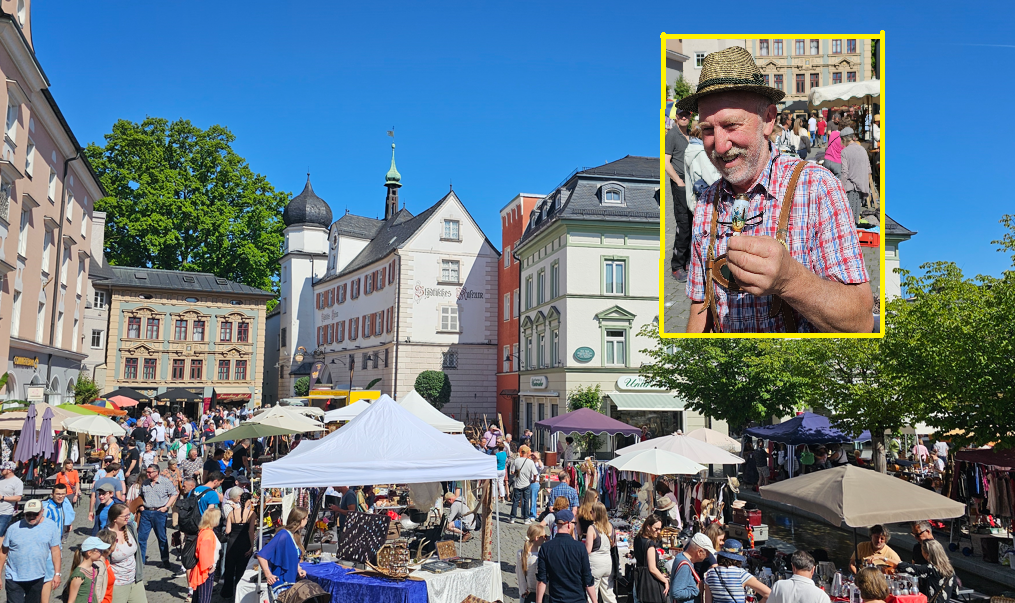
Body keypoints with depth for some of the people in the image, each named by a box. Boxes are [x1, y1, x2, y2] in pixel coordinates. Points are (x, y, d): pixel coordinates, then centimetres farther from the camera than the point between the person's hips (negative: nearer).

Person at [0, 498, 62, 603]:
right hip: (14, 579, -1)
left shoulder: (51, 527, -5)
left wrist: (57, 574, -2)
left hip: (37, 579, 1)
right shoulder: (14, 528, -6)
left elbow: (55, 551, -1)